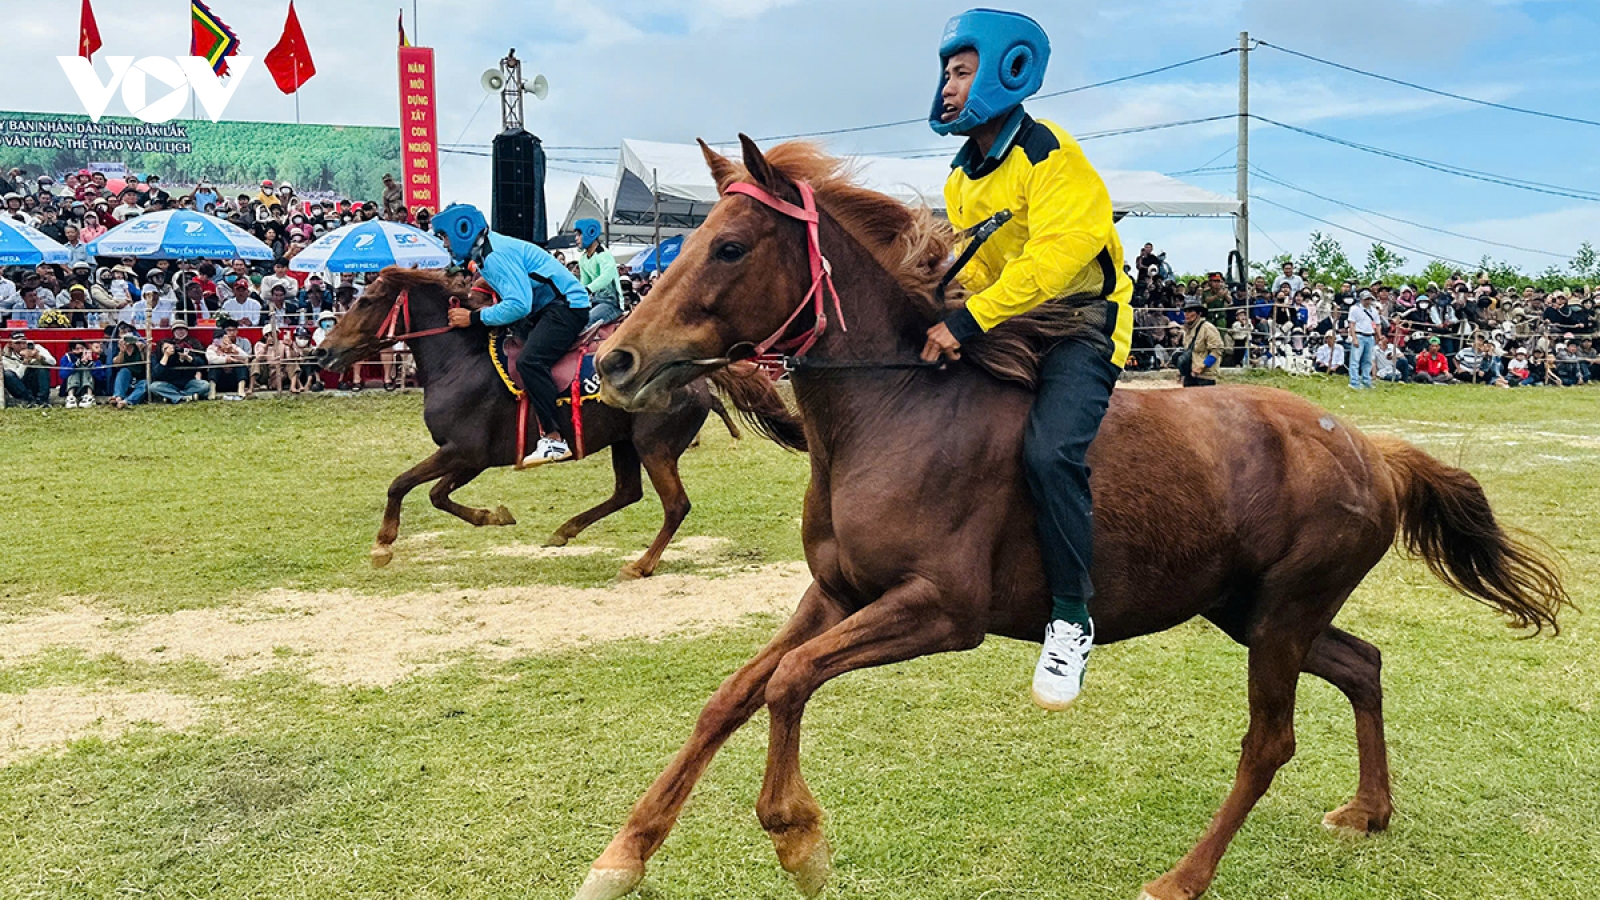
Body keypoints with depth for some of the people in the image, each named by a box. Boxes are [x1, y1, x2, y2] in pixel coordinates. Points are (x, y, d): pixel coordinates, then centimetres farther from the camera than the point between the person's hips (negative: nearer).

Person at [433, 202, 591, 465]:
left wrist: (474, 318, -20)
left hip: (567, 305, -11)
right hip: (545, 308, 11)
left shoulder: (497, 254, -20)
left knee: (530, 360, -29)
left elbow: (519, 305, -27)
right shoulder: (483, 252, 13)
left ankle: (554, 439, -29)